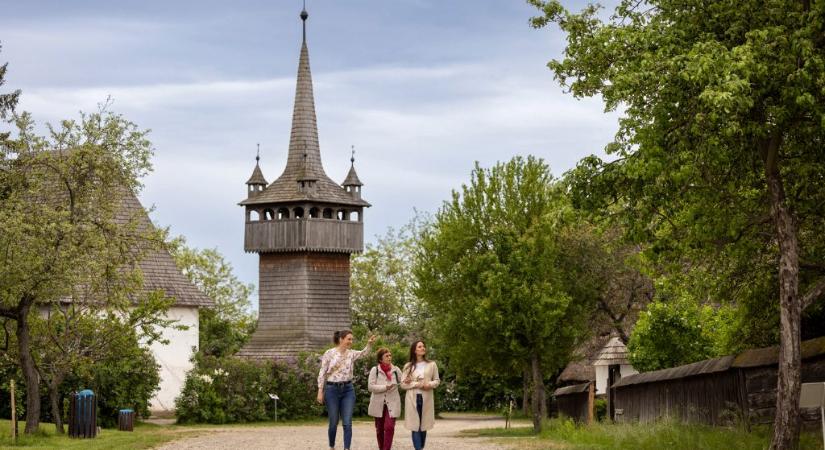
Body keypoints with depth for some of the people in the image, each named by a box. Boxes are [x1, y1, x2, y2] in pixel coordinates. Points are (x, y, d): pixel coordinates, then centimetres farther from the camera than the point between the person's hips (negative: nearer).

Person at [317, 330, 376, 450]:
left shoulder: (351, 353, 5)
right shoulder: (329, 353, -5)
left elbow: (363, 353, -9)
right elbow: (322, 373, -3)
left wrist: (369, 344, -28)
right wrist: (320, 391, -6)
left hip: (348, 390, 3)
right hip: (332, 389, -3)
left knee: (347, 423, -4)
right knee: (333, 423, 6)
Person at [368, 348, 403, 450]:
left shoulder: (396, 370, 2)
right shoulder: (374, 370, -3)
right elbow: (370, 386, -11)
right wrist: (385, 387, -20)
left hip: (392, 403, 0)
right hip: (378, 404, 0)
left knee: (389, 427, -15)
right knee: (379, 428, 11)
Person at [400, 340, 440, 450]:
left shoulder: (432, 364, 7)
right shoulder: (408, 366, 5)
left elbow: (437, 380, 10)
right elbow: (403, 384, 2)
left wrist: (430, 384, -12)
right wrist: (417, 384, -11)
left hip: (426, 398, 1)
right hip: (413, 398, -1)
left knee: (424, 426, 4)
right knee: (415, 426, -7)